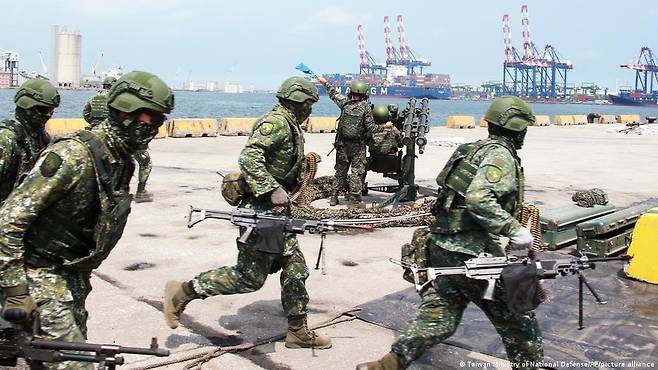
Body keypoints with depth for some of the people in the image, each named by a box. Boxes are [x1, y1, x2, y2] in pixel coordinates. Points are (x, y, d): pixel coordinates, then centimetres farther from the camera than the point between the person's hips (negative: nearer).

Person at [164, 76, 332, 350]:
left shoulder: (290, 126, 17)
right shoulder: (276, 122, -14)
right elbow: (249, 158, -25)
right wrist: (272, 190, -29)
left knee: (296, 269, 10)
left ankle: (298, 332, 19)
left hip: (275, 211, 10)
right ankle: (182, 292, 6)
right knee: (250, 277, -6)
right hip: (261, 210, -10)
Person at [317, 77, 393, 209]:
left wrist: (325, 82, 32)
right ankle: (354, 200, -1)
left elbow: (334, 94, 16)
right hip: (358, 146, -4)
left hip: (342, 144, 4)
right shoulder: (366, 108, -10)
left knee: (340, 170, 14)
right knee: (357, 171, 1)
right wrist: (385, 126, 4)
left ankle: (334, 197, 19)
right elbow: (371, 128, -10)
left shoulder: (344, 103, -2)